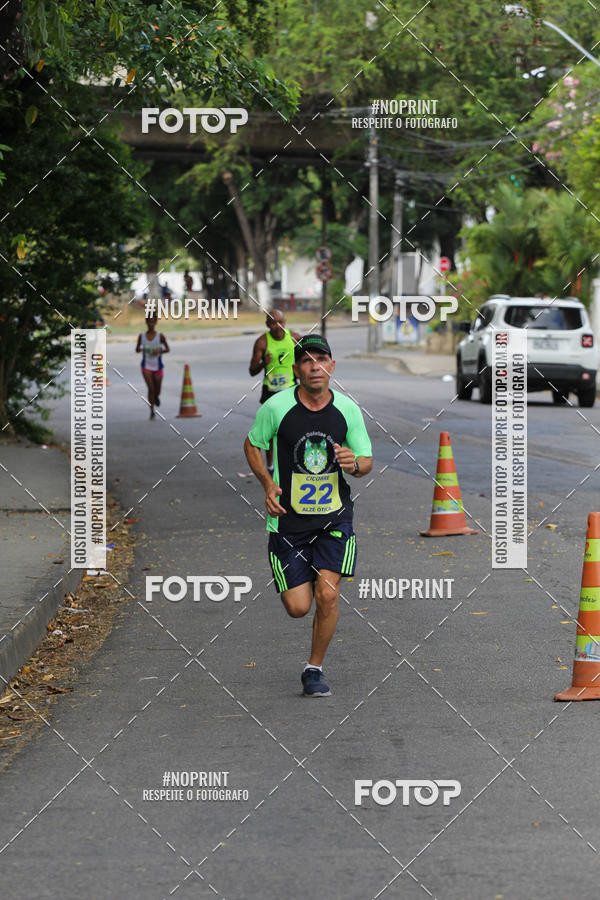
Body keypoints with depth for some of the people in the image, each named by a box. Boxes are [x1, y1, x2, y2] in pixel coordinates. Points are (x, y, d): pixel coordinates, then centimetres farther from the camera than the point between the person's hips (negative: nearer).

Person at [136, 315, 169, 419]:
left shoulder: (160, 336, -5)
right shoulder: (141, 336, -1)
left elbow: (167, 349, 1)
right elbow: (137, 349, 9)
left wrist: (160, 351, -19)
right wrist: (139, 349, -16)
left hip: (158, 366, 0)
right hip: (146, 366, 0)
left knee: (157, 390, 9)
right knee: (150, 388, -13)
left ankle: (156, 397, 47)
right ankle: (152, 411, -6)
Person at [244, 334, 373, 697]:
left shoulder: (347, 409, -3)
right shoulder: (276, 407, -8)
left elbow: (367, 461, 6)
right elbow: (253, 445, 8)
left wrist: (354, 464, -18)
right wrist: (268, 483, -8)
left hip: (334, 518, 1)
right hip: (289, 518, -1)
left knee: (327, 596, -14)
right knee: (298, 608, -3)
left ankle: (314, 669, 7)